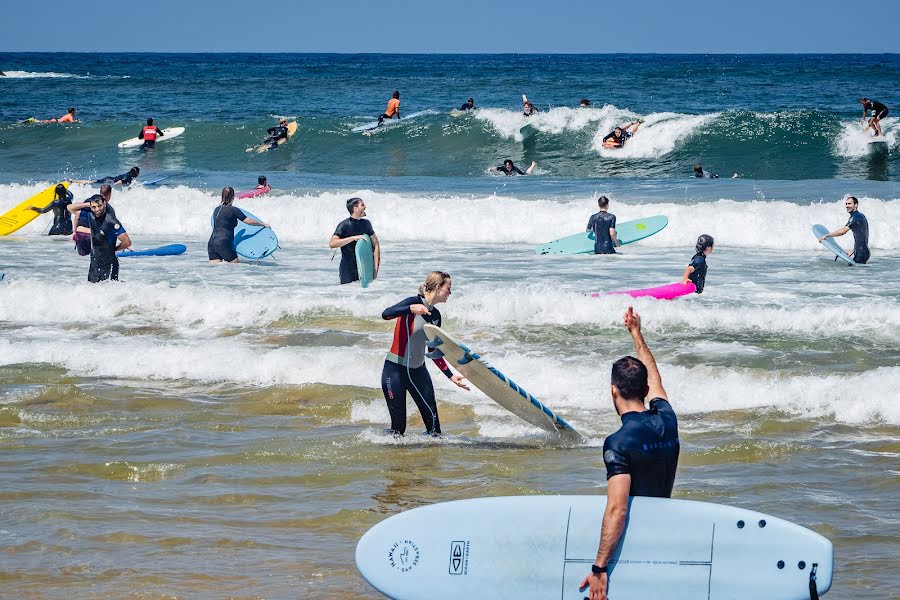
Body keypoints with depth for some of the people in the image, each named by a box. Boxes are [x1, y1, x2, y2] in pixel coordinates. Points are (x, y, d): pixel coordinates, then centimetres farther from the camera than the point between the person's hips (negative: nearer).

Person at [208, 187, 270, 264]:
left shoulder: (217, 209, 14)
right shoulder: (233, 210, -5)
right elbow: (248, 221, -3)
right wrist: (263, 224, 10)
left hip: (212, 242, 7)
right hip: (223, 243, -7)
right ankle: (224, 263, -19)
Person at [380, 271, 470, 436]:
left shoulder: (435, 315, 8)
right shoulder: (414, 302, -13)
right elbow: (386, 314, -31)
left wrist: (451, 376, 16)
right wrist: (412, 309, -44)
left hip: (418, 371, 7)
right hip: (395, 371, -7)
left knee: (432, 419, -2)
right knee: (398, 425, -4)